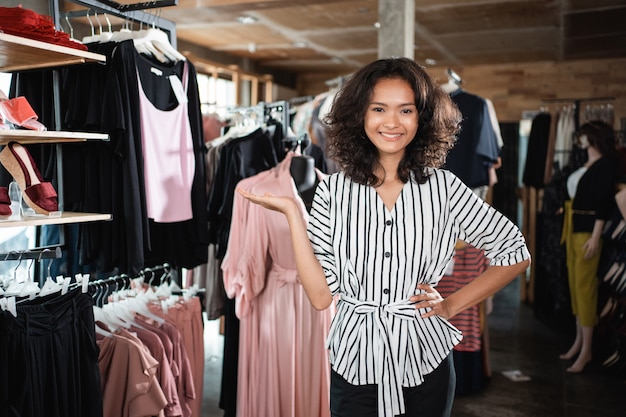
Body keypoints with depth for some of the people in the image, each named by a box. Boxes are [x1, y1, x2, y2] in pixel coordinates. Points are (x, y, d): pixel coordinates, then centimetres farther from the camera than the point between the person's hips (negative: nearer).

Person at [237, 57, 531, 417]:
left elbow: (516, 253, 3)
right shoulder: (333, 191, -4)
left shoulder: (443, 186, -5)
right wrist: (292, 212, -14)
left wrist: (453, 304, -4)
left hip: (424, 360, 1)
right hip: (354, 363, 0)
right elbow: (321, 295, -10)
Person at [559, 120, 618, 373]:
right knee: (574, 285, 11)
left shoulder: (606, 164, -8)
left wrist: (595, 237, -21)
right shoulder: (585, 165, 17)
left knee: (585, 286, -7)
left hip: (588, 230, -9)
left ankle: (587, 350, -1)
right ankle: (578, 341, 20)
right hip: (573, 228, 9)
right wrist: (568, 230, 12)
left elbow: (604, 201, -16)